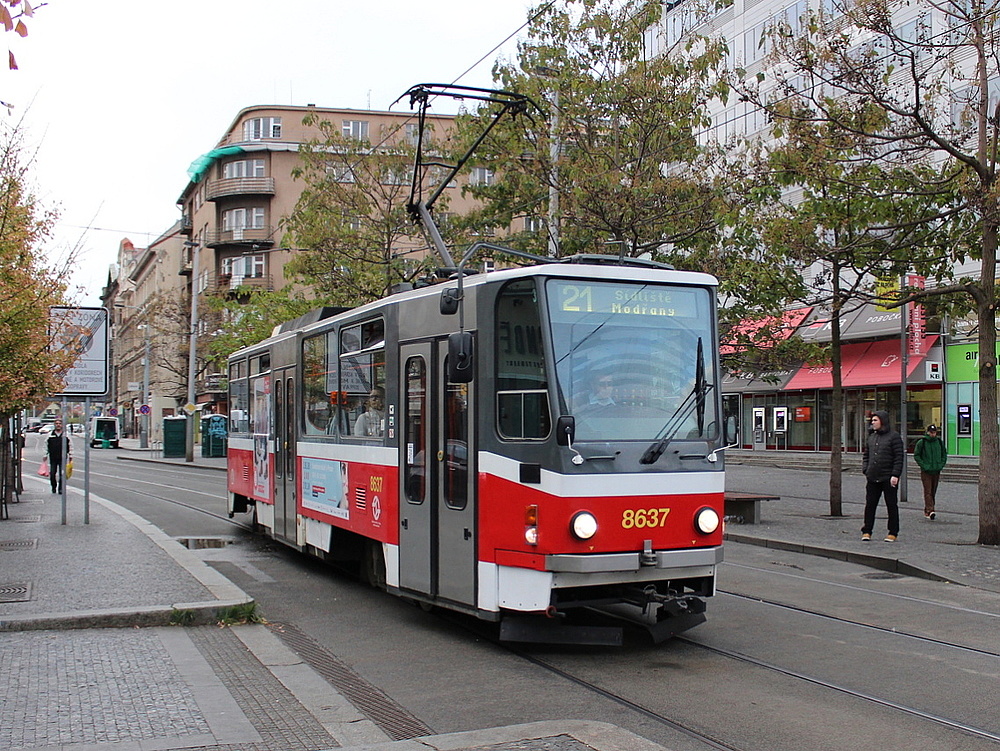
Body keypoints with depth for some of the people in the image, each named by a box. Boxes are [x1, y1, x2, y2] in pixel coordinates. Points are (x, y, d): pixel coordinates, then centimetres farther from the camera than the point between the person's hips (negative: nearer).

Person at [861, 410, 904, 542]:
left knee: (891, 505, 4)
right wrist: (865, 470, 5)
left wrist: (895, 475, -16)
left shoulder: (894, 437, -6)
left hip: (888, 478, -6)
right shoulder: (872, 436, 14)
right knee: (870, 504, 5)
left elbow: (899, 458, -10)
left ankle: (893, 533, 12)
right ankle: (866, 531, 11)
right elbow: (866, 455, 19)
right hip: (872, 478, 6)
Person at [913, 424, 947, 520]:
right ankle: (930, 510, -19)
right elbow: (916, 455, -2)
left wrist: (941, 465, 3)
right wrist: (923, 465, -11)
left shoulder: (940, 442, 7)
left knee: (933, 492, 9)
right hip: (926, 471, -4)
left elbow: (944, 455, 17)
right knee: (928, 491, -11)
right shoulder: (921, 442, -5)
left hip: (936, 471, 4)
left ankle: (927, 510, 19)